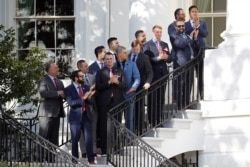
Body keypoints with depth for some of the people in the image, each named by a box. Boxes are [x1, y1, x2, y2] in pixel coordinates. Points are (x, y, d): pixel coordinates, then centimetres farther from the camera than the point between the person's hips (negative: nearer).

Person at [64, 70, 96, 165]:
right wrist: (82, 98, -23)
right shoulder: (69, 89, -4)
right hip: (76, 117, -4)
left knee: (89, 138, -2)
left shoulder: (86, 88, 12)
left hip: (86, 116, 4)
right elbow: (71, 102, -16)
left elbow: (90, 102, 10)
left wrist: (89, 97, -12)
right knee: (75, 140, 5)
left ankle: (91, 159, -1)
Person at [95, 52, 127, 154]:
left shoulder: (119, 72, 12)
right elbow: (98, 87, -5)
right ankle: (104, 149, 2)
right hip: (105, 103, -2)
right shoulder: (100, 73, 6)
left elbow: (125, 86, 5)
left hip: (117, 101, 2)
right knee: (104, 127, -2)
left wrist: (117, 82, -13)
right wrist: (109, 82, -16)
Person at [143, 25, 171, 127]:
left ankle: (158, 120, 12)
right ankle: (151, 121, 2)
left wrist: (166, 57, -9)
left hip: (163, 74, 5)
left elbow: (169, 60, 13)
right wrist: (158, 58, -21)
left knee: (161, 99, 6)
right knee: (152, 99, -3)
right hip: (153, 74, -5)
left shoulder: (165, 45, 16)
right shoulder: (147, 45, -1)